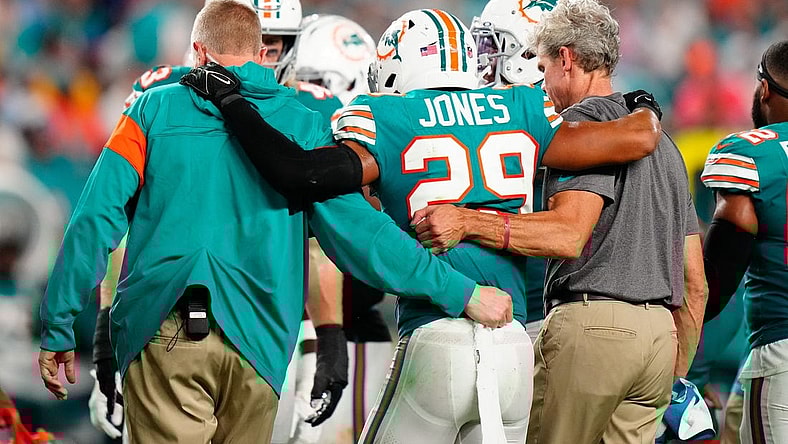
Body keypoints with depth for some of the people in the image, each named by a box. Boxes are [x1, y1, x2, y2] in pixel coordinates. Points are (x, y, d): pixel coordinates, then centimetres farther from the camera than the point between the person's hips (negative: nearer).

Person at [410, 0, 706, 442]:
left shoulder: (583, 121, -3)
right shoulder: (665, 145, 25)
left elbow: (569, 235, -19)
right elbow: (695, 283, 24)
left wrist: (467, 222, -25)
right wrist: (676, 380, 29)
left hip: (591, 322, -8)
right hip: (660, 333, 8)